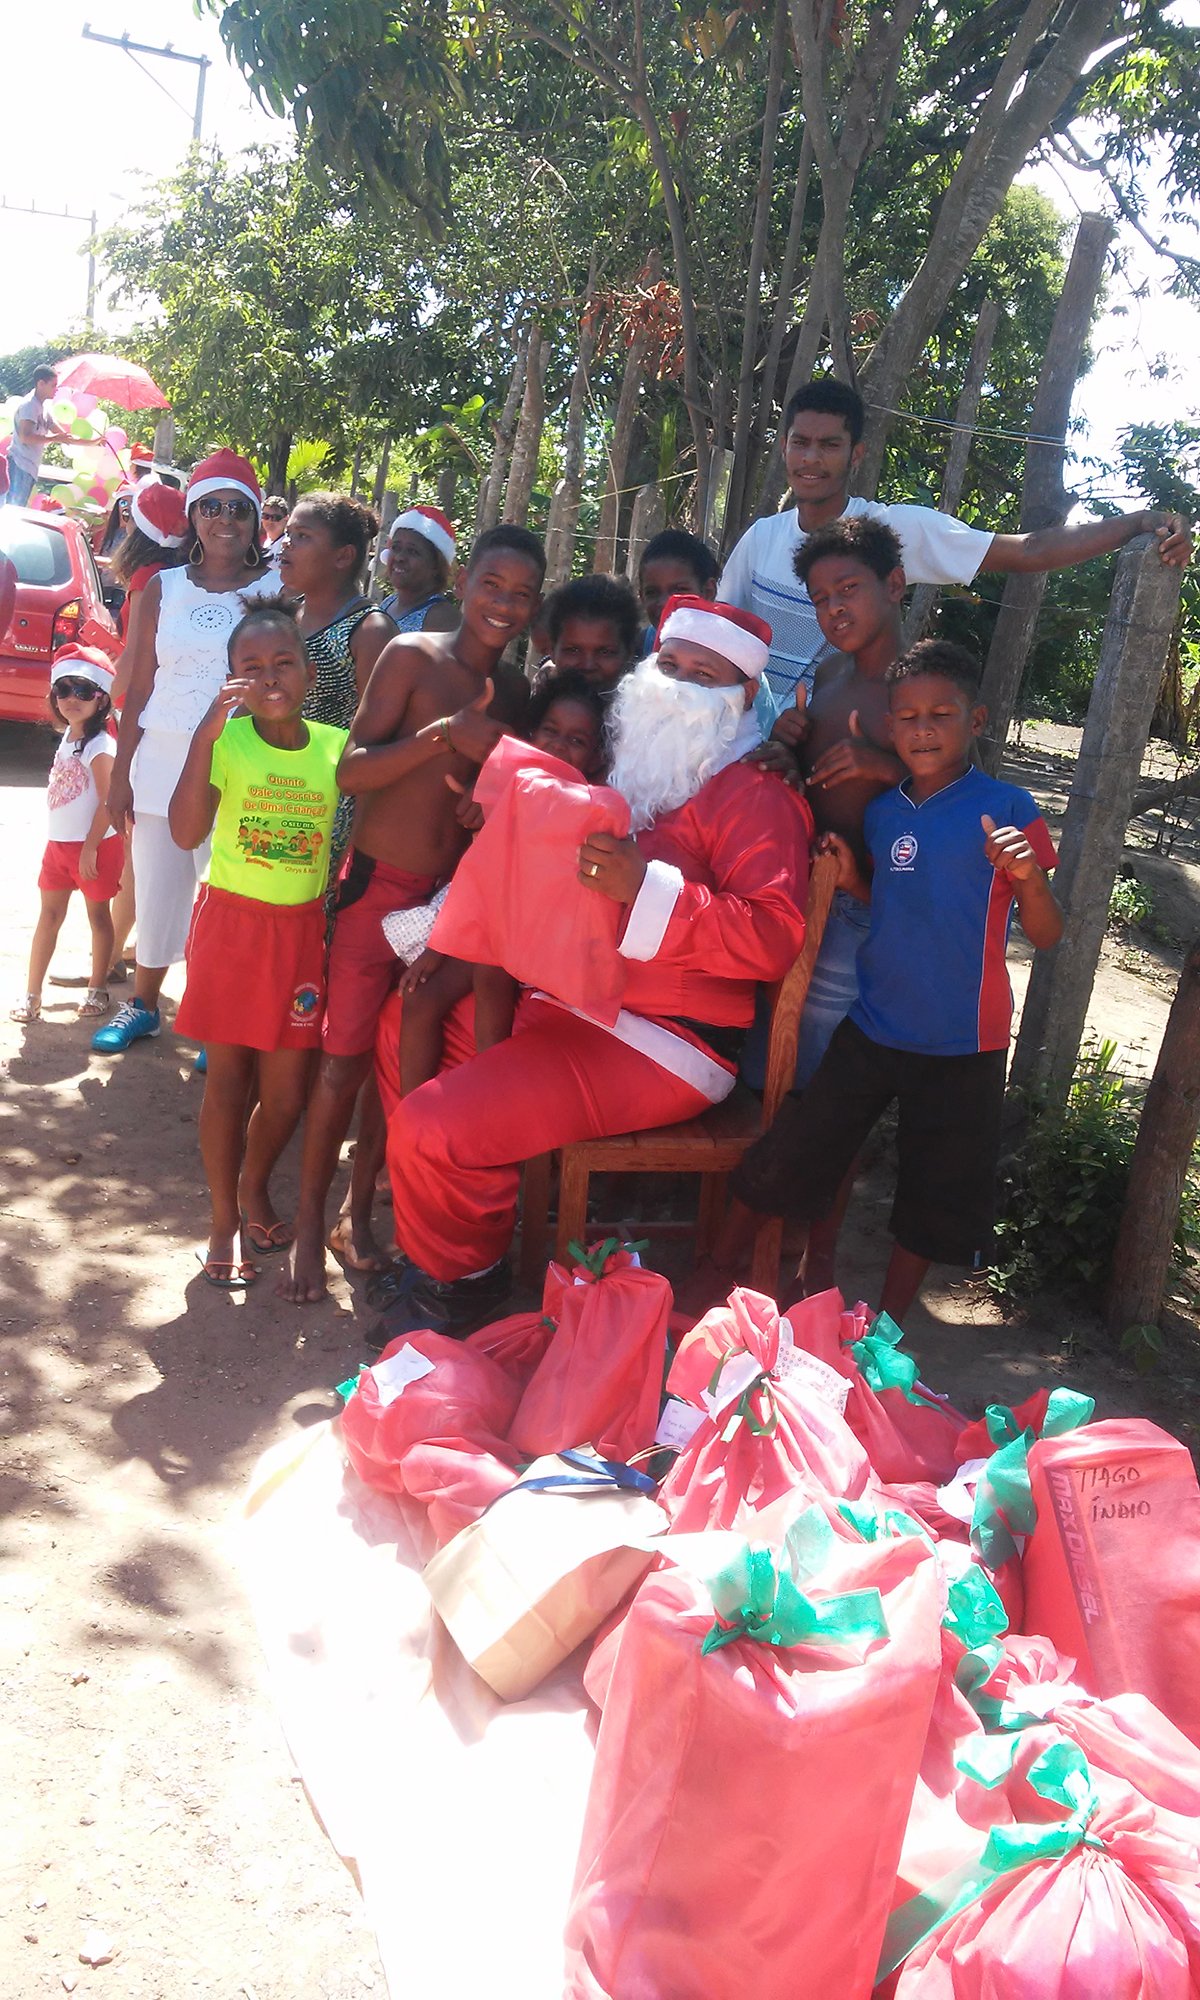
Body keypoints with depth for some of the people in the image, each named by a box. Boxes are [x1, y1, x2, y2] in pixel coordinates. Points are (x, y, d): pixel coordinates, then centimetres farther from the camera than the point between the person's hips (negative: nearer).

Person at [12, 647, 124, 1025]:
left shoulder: (99, 746, -18)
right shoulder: (68, 736, 8)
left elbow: (109, 802, -21)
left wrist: (90, 848, -19)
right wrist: (62, 843, 14)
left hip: (93, 847, -8)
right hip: (59, 845, 8)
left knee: (98, 915, 7)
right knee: (49, 914, 10)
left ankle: (98, 990, 19)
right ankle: (32, 993, 15)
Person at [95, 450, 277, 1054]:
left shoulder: (276, 590, 0)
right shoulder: (164, 588, 7)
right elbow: (138, 690, 7)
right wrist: (121, 774, 4)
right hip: (162, 759, 3)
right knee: (156, 886, 12)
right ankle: (143, 1004, 29)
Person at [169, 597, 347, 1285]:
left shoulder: (336, 746, -1)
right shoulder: (226, 740, -10)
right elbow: (186, 833, -22)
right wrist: (205, 735, -28)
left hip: (302, 929, 2)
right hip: (232, 922, -2)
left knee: (287, 1089, 7)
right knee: (228, 1079, 5)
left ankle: (256, 1189, 36)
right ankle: (226, 1221, 21)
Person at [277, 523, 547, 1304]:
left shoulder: (516, 693, 7)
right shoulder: (412, 655, -8)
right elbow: (352, 770, -15)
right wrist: (445, 734, -26)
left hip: (453, 892, 5)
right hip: (379, 885, -5)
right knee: (344, 1059, 1)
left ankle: (360, 1212, 26)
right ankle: (310, 1225, 13)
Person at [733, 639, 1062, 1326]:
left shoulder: (1006, 809, -10)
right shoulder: (882, 812, 4)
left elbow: (1047, 938, -10)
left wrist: (1029, 878, -29)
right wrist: (851, 879, 0)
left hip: (962, 1044, -4)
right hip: (873, 1029, 4)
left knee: (932, 1205, 11)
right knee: (785, 1166, 6)